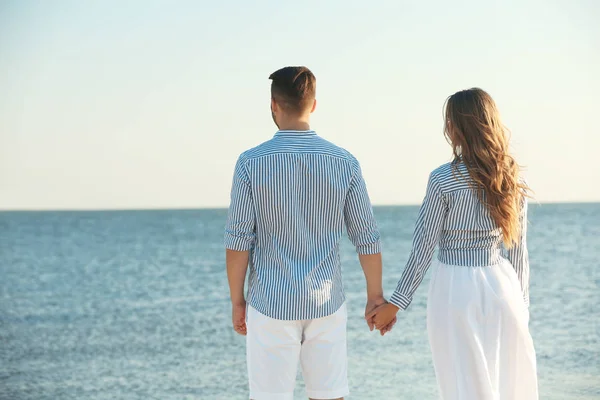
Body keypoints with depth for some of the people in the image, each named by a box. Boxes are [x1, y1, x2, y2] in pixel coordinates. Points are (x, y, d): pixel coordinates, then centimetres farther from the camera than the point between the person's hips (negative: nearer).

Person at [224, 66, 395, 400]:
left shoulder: (251, 163, -8)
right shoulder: (344, 162, -2)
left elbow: (239, 240, -7)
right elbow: (367, 238, 2)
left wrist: (237, 301, 3)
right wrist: (376, 296, 12)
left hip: (271, 304, -2)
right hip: (326, 304, 2)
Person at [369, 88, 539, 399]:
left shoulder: (444, 179, -12)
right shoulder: (513, 180, 1)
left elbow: (423, 247, -10)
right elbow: (518, 252, 6)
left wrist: (395, 304, -2)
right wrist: (522, 305, 15)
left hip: (455, 291, -4)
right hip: (502, 287, 4)